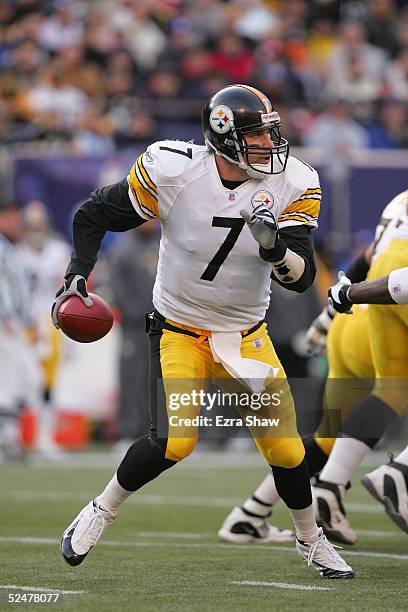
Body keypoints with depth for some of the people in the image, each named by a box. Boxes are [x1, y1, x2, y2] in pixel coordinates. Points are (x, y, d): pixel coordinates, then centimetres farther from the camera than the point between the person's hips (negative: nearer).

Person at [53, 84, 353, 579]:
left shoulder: (292, 187, -13)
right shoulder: (173, 171, -20)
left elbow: (302, 279, -16)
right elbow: (94, 215, -5)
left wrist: (275, 246, -36)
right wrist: (77, 275, -16)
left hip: (246, 334, 3)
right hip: (178, 330, -3)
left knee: (285, 448, 0)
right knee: (173, 443, -21)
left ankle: (310, 540, 27)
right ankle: (101, 512, 5)